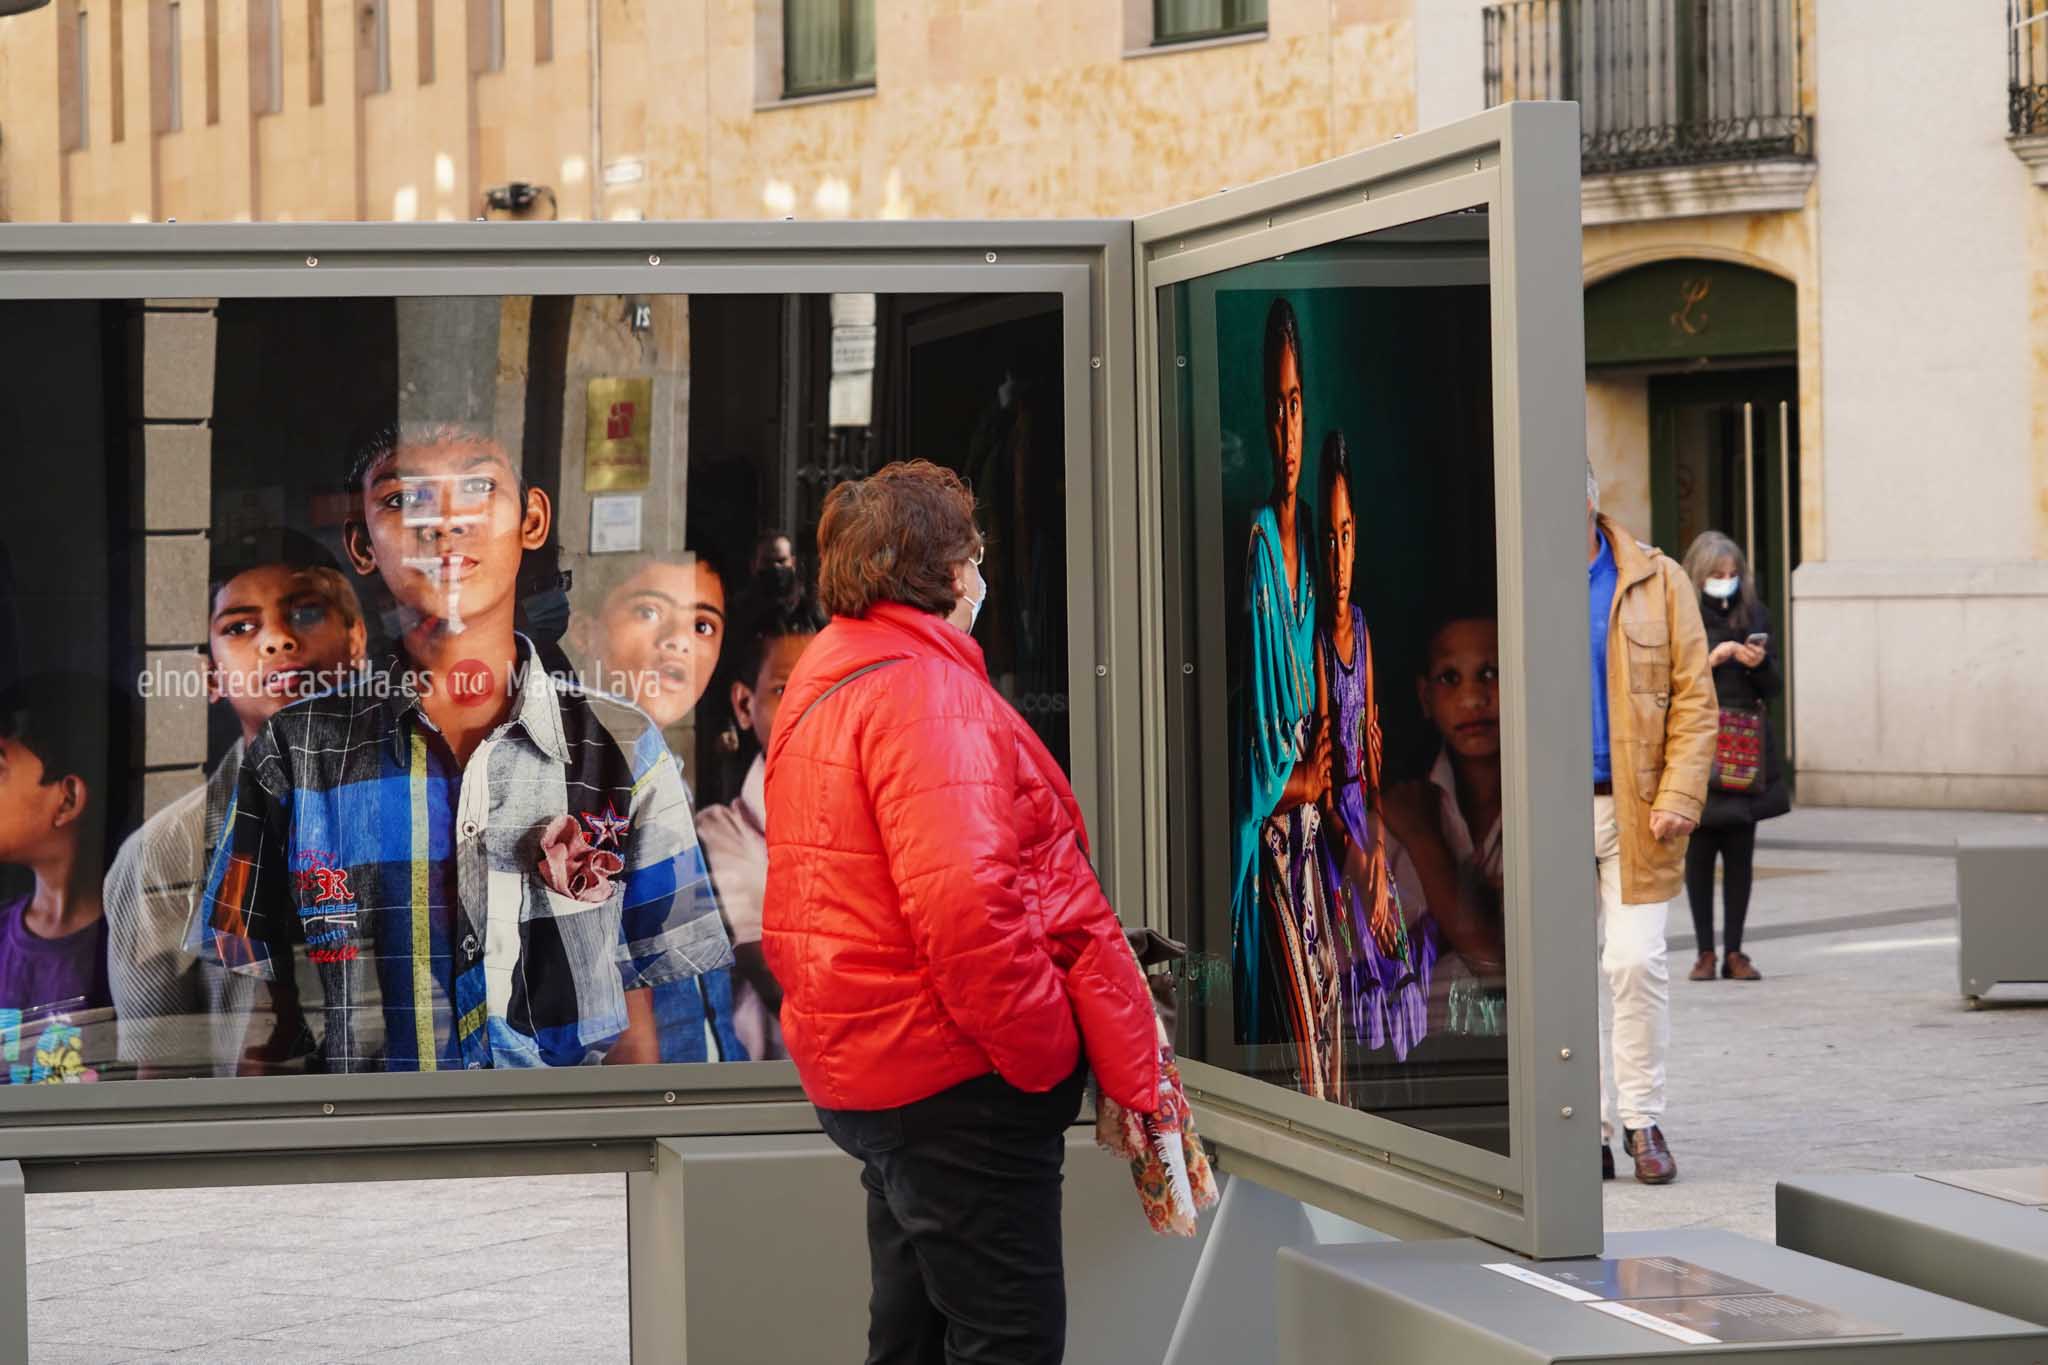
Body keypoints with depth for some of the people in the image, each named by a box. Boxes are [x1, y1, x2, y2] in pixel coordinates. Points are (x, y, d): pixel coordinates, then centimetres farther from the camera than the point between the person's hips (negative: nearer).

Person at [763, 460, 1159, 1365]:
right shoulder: (929, 693, -16)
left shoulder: (821, 688, 17)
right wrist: (1050, 1055, -19)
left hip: (865, 1072, 10)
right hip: (955, 1077, -10)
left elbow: (795, 916, 21)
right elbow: (966, 903, -28)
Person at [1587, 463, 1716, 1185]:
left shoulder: (1657, 581, 2)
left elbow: (1694, 700, 1)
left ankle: (1643, 1119, 7)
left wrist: (1678, 798, -10)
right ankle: (1591, 1132, 12)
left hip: (1635, 807, -1)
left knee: (1636, 961, -8)